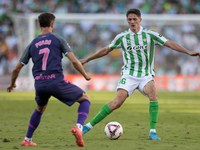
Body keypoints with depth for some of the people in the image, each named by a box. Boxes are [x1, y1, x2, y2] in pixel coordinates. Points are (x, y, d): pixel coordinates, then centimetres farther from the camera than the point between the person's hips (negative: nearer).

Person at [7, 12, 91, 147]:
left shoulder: (32, 45, 15)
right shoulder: (58, 40, 5)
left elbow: (17, 69, 17)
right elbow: (74, 61, -4)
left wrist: (12, 84, 36)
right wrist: (85, 75, 13)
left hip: (39, 85, 4)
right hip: (57, 82, -4)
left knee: (40, 109, 34)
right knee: (85, 99, 12)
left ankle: (27, 140, 34)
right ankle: (79, 127, -12)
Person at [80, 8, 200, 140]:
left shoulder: (150, 35, 0)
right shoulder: (122, 37, 5)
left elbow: (170, 44, -5)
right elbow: (106, 50, 19)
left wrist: (188, 52, -17)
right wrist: (87, 59, 25)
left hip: (146, 76, 0)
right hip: (129, 75, 0)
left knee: (153, 94, -31)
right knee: (117, 102, -19)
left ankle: (153, 132, -26)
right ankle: (89, 125, -9)